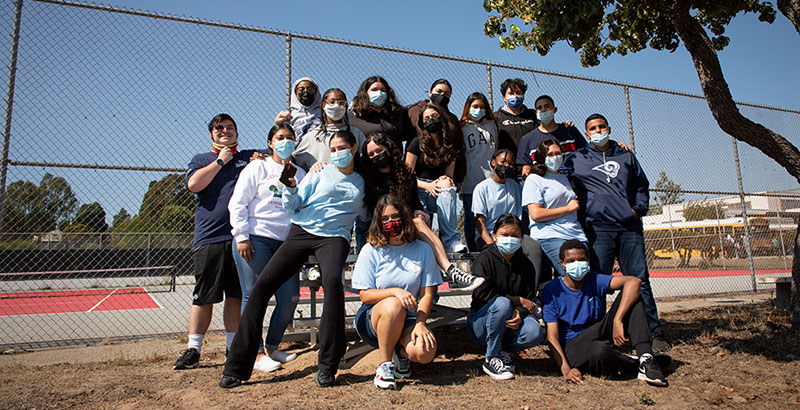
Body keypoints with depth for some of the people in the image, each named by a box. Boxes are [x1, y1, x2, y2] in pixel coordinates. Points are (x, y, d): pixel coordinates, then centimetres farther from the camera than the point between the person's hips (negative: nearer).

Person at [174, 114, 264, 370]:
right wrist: (220, 161, 0)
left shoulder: (250, 156, 18)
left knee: (237, 295, 5)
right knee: (203, 296, 1)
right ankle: (193, 350, 11)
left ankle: (233, 348, 16)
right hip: (209, 236, -1)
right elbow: (194, 184, -5)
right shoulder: (201, 160, 15)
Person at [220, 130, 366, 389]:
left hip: (334, 237, -1)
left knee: (332, 281, -34)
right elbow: (294, 205, 11)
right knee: (262, 286, -12)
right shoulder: (321, 172, 16)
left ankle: (327, 366, -21)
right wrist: (290, 188, -6)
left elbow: (363, 216, 26)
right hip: (302, 231, 2)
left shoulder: (361, 183, 19)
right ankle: (237, 368, -1)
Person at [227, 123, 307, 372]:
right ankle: (256, 353, 6)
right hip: (255, 240, -4)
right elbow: (237, 203, 1)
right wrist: (242, 236, -8)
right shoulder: (257, 168, 8)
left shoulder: (300, 174, 19)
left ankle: (272, 347, 17)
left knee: (290, 297, -2)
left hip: (285, 243, 4)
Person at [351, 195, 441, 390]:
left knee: (425, 352, -29)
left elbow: (427, 294, 0)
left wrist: (420, 323, -17)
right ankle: (384, 364, -13)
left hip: (408, 320, 1)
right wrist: (395, 291, -24)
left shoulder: (422, 250, 3)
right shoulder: (371, 251, -2)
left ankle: (401, 353, 9)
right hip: (372, 319, -1)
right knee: (393, 305, -36)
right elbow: (365, 295, -7)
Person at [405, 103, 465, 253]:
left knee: (447, 188, -35)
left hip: (439, 195, 2)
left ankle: (451, 240, -33)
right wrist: (427, 185, -16)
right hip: (418, 191, -2)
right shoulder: (418, 143, 4)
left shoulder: (450, 146, 12)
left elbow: (449, 176, 14)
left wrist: (445, 180, -12)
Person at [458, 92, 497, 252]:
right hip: (470, 182, -2)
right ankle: (474, 253, 15)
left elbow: (497, 150, 21)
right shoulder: (462, 128, 7)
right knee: (471, 218, 5)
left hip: (491, 179, 2)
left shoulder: (491, 125, 16)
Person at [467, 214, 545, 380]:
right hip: (480, 320, -3)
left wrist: (519, 313, -22)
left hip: (509, 322, 3)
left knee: (535, 334, -28)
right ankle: (491, 359, -18)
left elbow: (530, 298, 2)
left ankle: (504, 350, 4)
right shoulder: (486, 257, -9)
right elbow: (482, 294, -17)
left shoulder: (525, 263, 5)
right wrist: (518, 300, -17)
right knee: (502, 303, -36)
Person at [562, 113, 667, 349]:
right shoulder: (578, 159, 12)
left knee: (639, 280, 1)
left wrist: (639, 208, 10)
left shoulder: (626, 156, 20)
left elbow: (642, 185, 25)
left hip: (630, 227, 2)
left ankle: (653, 331, 9)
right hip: (598, 228, -2)